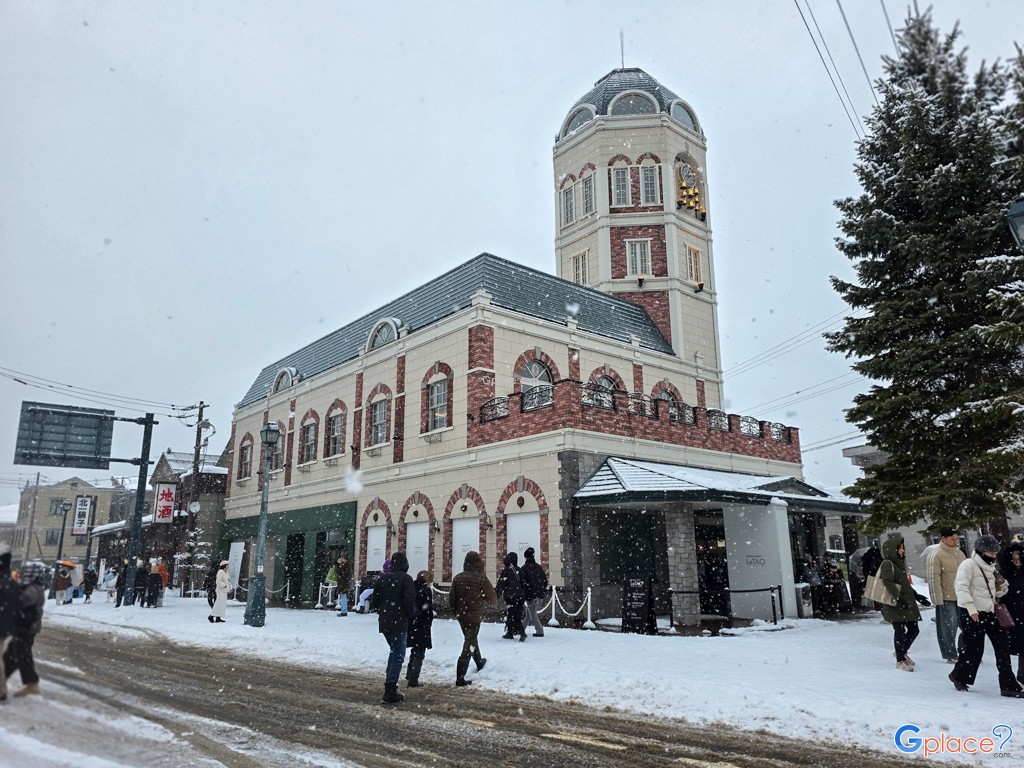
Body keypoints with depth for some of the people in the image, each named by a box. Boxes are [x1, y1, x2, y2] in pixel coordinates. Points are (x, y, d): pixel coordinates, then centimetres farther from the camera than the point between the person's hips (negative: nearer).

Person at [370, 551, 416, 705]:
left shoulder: (382, 578, 7)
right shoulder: (405, 578, -12)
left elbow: (375, 600, 9)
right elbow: (409, 601, -18)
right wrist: (411, 614, 0)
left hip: (384, 623, 7)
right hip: (399, 623, -6)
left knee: (394, 651, 24)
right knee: (398, 656, -1)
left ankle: (390, 683, 22)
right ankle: (390, 693, -5)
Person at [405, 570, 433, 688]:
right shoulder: (426, 591, -12)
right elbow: (429, 610, -14)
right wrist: (429, 624, 0)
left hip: (410, 625, 6)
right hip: (421, 626, -6)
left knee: (414, 651, 23)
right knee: (419, 654, 3)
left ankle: (409, 676, 29)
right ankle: (413, 679, 0)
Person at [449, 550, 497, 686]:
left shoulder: (458, 578, -1)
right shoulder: (481, 578, -15)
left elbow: (451, 599, 3)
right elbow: (492, 598, -8)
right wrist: (493, 603, 14)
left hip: (461, 616, 6)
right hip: (474, 616, -6)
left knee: (471, 639, 26)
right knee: (469, 645, 0)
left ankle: (479, 662, 46)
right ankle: (460, 678, -3)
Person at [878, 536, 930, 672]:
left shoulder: (899, 563, 18)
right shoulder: (887, 564, -12)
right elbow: (888, 583, -23)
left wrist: (916, 596, 23)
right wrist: (899, 597, -28)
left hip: (907, 604, 9)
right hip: (895, 605, -9)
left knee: (914, 630, 12)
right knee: (900, 631, -2)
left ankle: (903, 652, 33)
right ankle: (900, 660, 10)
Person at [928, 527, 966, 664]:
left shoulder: (959, 553, 10)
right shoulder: (936, 555, -12)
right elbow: (934, 579, -14)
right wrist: (938, 599, -16)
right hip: (946, 598, -7)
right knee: (948, 628, 1)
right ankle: (950, 655, 12)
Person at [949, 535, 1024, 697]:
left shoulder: (990, 568, 14)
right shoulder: (969, 564, -11)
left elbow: (997, 593, 22)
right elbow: (961, 587, -20)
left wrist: (1001, 586, 0)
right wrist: (971, 608, -27)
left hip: (989, 612, 8)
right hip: (972, 614, -8)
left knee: (1002, 644, 2)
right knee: (974, 648, -2)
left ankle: (1008, 685, 9)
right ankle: (959, 676, 21)